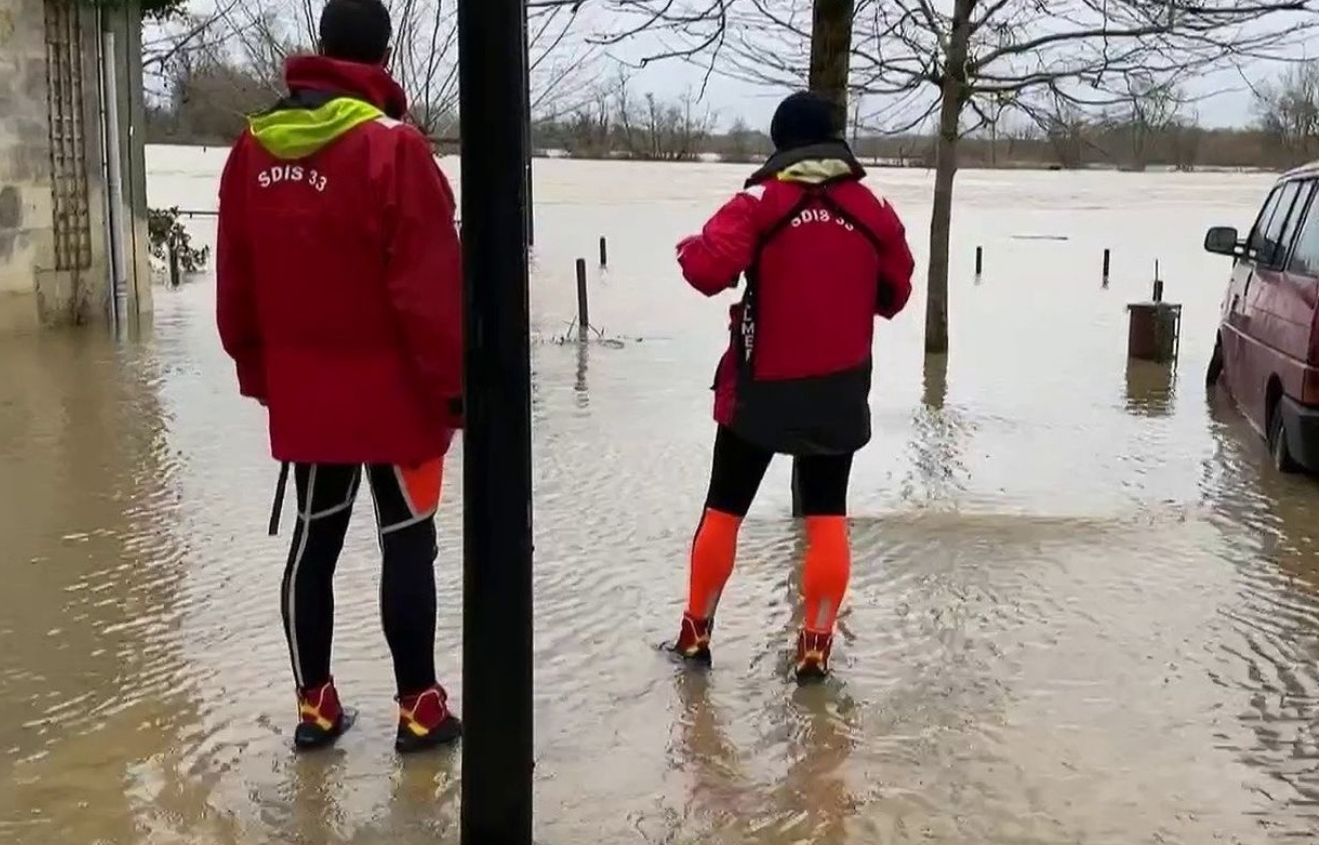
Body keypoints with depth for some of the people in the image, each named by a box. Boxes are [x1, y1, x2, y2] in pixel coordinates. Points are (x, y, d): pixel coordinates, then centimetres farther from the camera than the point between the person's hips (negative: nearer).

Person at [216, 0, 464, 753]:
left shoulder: (253, 150, 3)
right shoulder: (392, 148, -16)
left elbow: (237, 280, 9)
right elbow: (431, 284, -19)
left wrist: (259, 373, 19)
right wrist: (454, 383, -10)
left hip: (302, 397, 5)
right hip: (392, 394, -5)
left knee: (314, 542, 14)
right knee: (407, 544, 5)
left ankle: (315, 705, 22)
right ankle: (420, 709, 13)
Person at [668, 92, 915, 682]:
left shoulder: (762, 202, -10)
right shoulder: (873, 211, 1)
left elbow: (709, 271, -21)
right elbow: (893, 296, 11)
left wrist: (690, 248, 1)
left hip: (761, 389, -2)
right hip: (838, 392, 2)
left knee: (724, 509, 12)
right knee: (827, 517, 9)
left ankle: (696, 633, 22)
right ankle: (816, 646, 10)